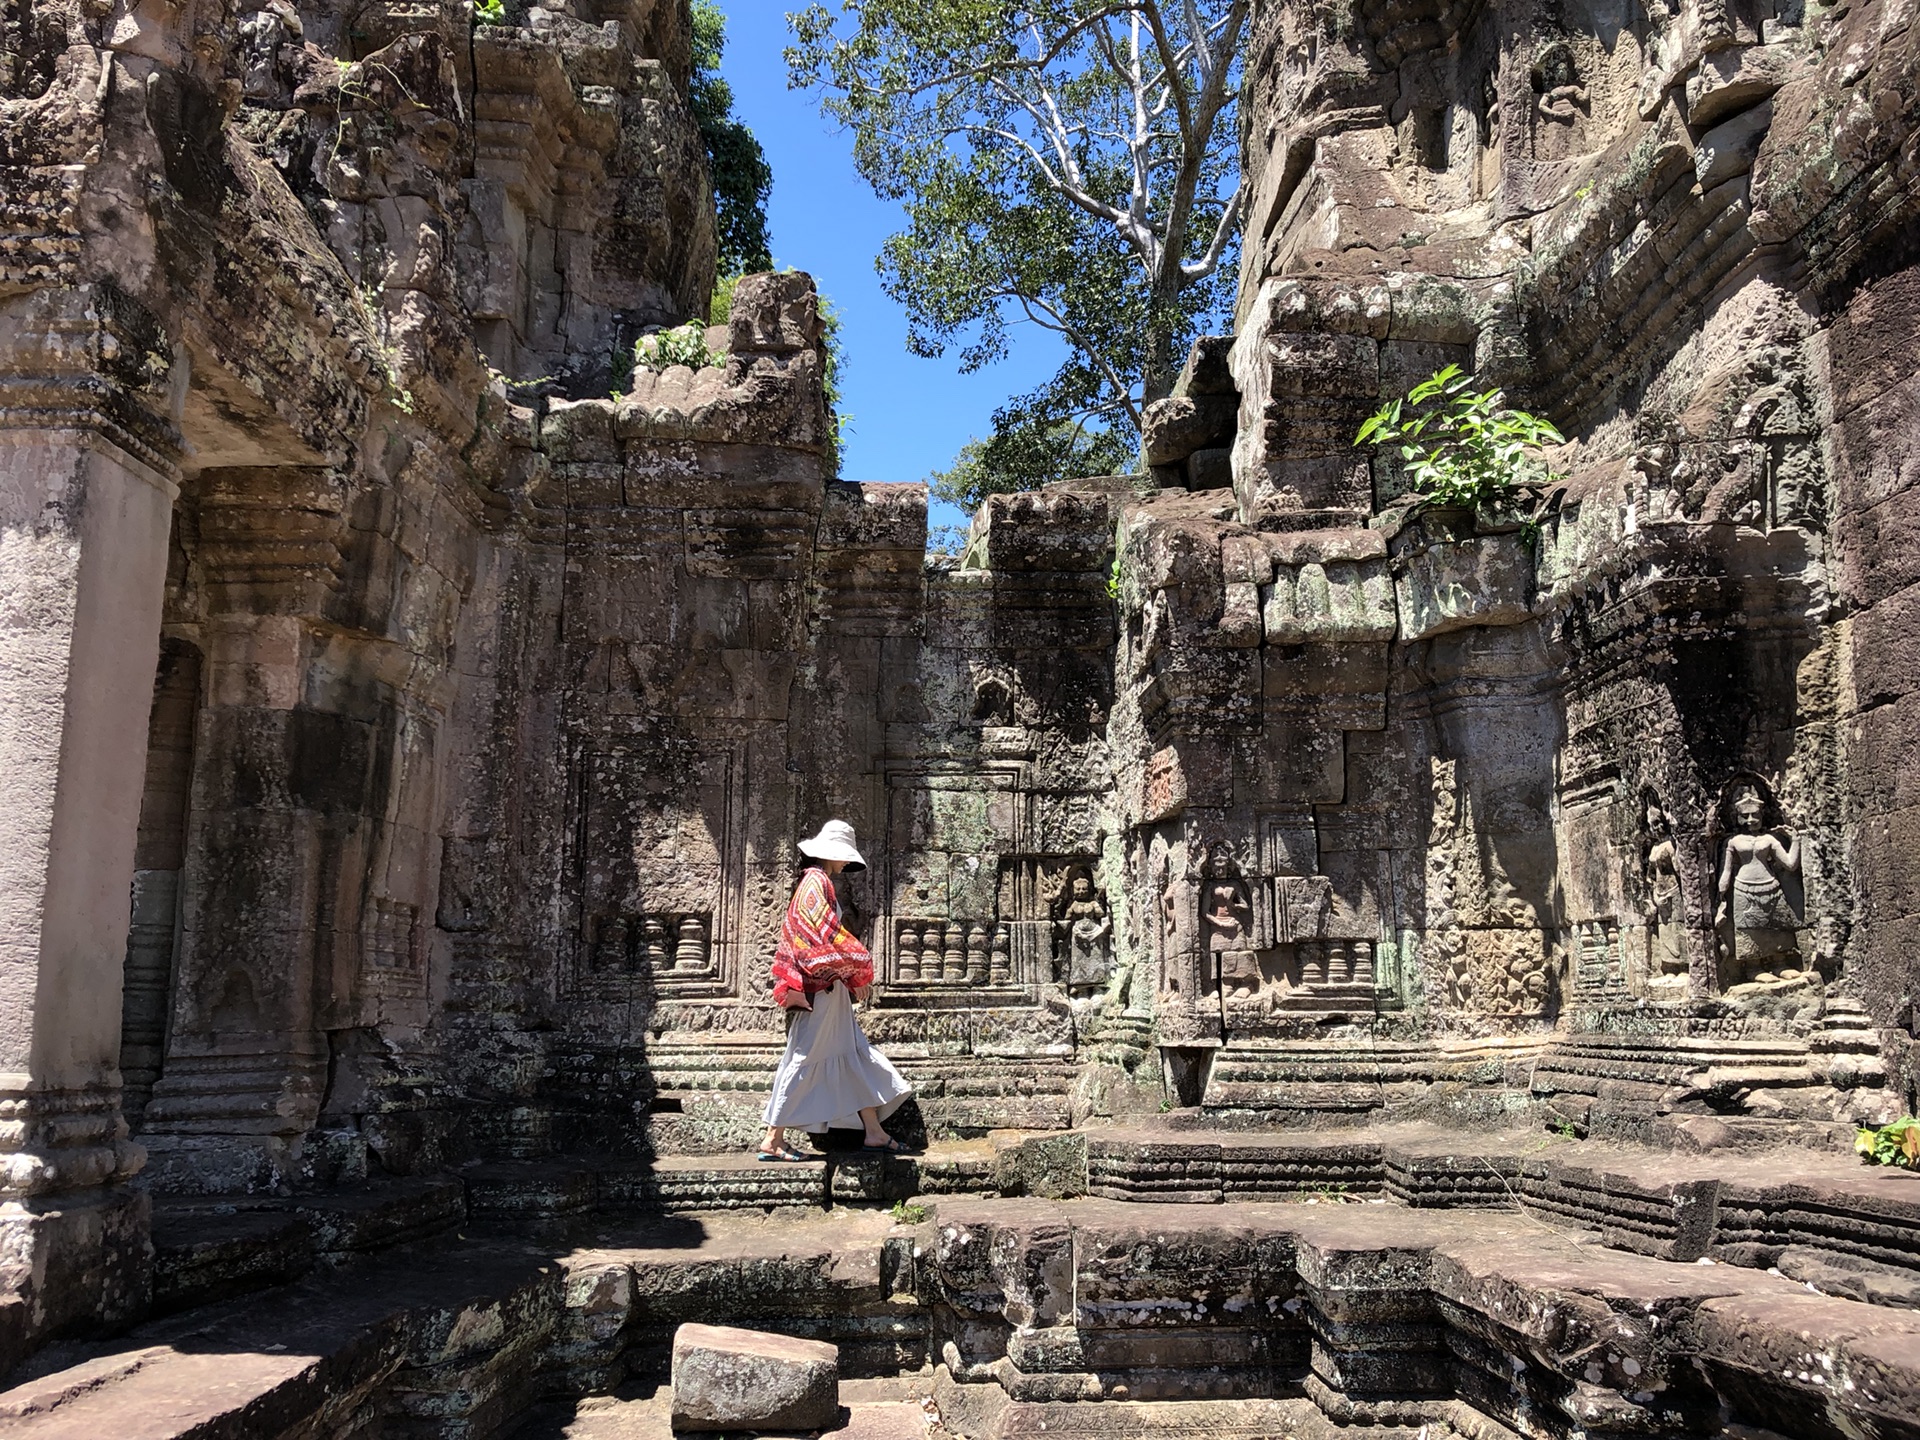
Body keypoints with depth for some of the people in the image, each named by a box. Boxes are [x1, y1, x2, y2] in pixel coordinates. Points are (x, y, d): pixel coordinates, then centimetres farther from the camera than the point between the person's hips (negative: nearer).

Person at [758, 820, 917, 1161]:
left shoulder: (814, 883, 19)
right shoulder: (817, 883, -12)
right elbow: (830, 934, -20)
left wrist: (853, 978, 17)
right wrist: (859, 970, -11)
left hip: (829, 987, 10)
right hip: (820, 987, -10)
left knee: (855, 1057, 10)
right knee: (804, 1060, -5)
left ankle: (874, 1134, 12)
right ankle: (773, 1140, 1)